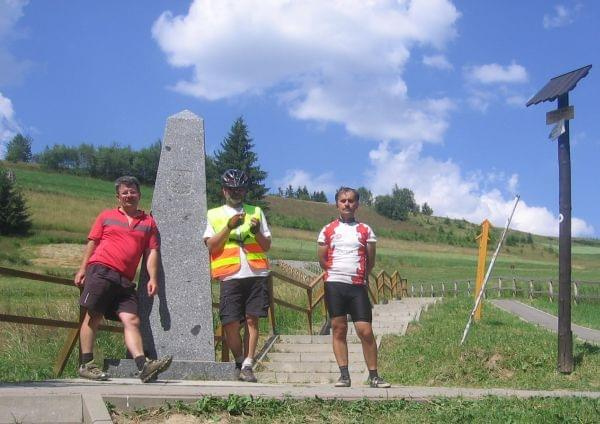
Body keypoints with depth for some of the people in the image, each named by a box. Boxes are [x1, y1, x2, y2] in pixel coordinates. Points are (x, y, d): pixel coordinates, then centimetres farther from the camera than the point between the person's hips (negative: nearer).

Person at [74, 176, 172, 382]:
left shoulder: (148, 222, 16)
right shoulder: (106, 216, 13)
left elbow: (152, 252, 12)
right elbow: (92, 243, 12)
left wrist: (152, 278, 0)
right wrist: (82, 269, 4)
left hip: (125, 280, 2)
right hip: (101, 270, -2)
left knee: (132, 320, -8)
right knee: (93, 316, -4)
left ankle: (144, 366, -19)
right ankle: (86, 365, 0)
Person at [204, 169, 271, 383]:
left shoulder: (256, 212, 19)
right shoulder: (214, 215, 15)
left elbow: (267, 246, 16)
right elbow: (210, 245, 2)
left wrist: (257, 232, -4)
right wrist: (229, 227, -9)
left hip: (256, 274, 1)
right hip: (231, 276, -1)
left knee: (252, 320, -4)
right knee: (231, 324, -6)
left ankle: (247, 366, 0)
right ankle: (239, 362, 14)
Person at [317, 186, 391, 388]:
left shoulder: (365, 230, 9)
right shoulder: (328, 230, 10)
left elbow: (370, 261, 10)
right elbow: (322, 260, 10)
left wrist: (360, 275, 9)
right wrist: (338, 273, 10)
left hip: (358, 285, 0)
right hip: (334, 284, 1)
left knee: (365, 330, -5)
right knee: (338, 328, 1)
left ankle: (373, 376, 3)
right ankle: (344, 375, 6)